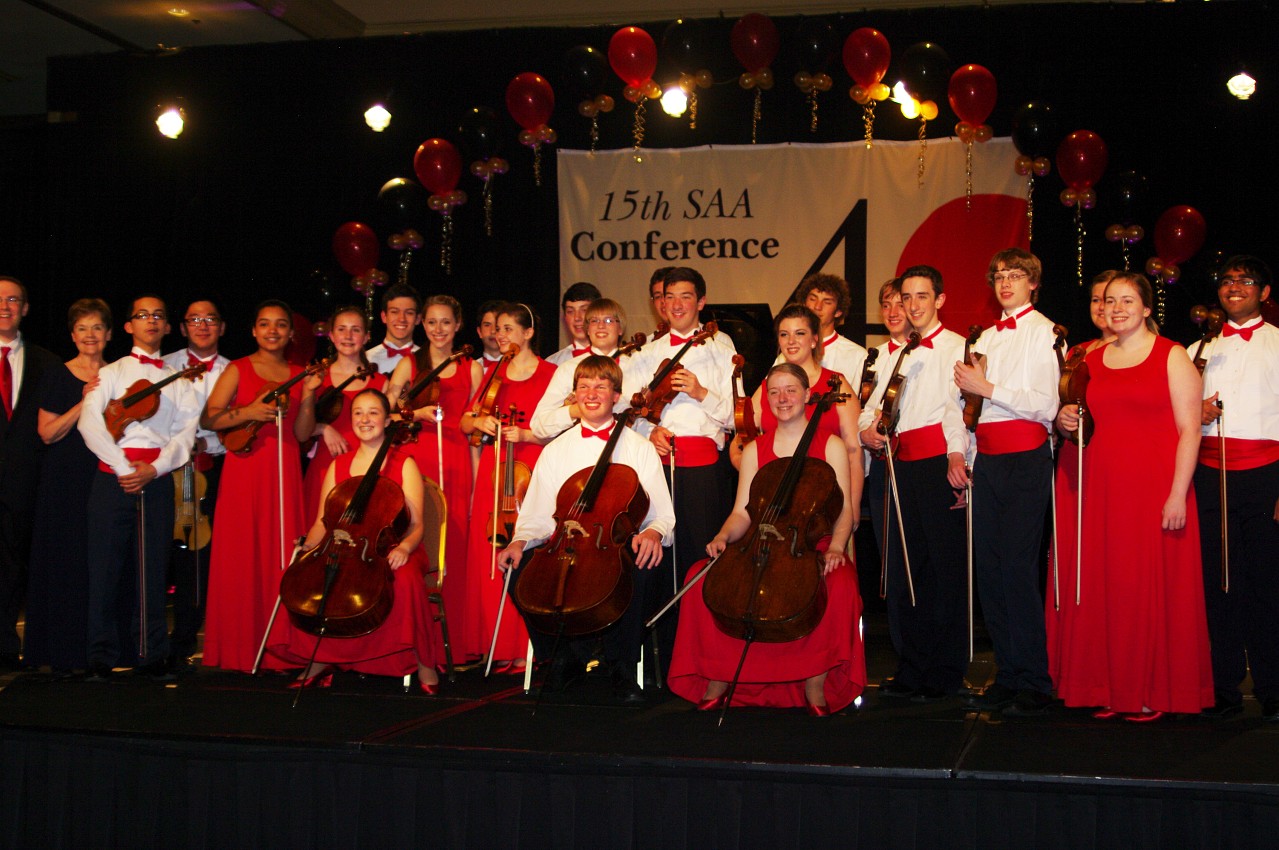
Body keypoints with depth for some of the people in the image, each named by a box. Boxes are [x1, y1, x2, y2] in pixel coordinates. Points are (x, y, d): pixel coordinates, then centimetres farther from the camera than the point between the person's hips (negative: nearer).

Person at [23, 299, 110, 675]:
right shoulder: (57, 377, 3)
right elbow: (48, 433, -5)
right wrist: (83, 403, -14)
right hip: (66, 479, -2)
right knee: (65, 563, -1)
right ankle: (63, 654, 6)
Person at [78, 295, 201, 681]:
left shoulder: (178, 380, 16)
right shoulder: (111, 372, 10)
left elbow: (186, 432, 5)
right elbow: (89, 421, -4)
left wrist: (154, 469, -12)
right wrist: (123, 468, -14)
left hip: (158, 478, 1)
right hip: (113, 476, -1)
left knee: (153, 567, 1)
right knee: (106, 565, -3)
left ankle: (152, 655, 6)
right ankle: (102, 657, 3)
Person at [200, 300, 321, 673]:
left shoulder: (298, 374, 13)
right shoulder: (238, 370, 5)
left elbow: (302, 433, 7)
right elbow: (208, 419, -2)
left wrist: (308, 395, -6)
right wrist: (248, 412, -14)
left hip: (285, 473, 3)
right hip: (246, 471, -2)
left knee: (282, 556, -1)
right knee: (242, 556, -4)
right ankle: (239, 648, 3)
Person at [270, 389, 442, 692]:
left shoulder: (404, 465, 3)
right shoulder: (338, 466, 14)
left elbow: (415, 525, -2)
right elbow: (323, 522, 11)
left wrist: (404, 547, -24)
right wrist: (308, 546, -10)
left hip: (390, 552, -3)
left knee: (407, 580, -37)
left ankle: (424, 663, -19)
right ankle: (319, 660, -8)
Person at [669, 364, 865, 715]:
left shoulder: (831, 446, 7)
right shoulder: (754, 451, 14)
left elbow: (844, 510, 1)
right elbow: (741, 513, 9)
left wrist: (835, 546, -19)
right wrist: (723, 536, -13)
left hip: (814, 549, -2)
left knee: (841, 585, -37)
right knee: (700, 577, -23)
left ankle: (815, 685, -19)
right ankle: (718, 678, -12)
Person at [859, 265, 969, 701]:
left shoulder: (955, 347, 1)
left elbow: (955, 402, -15)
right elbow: (874, 404, 21)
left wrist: (956, 453, -29)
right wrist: (867, 429, -2)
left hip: (940, 462, -7)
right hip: (903, 464, 7)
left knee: (944, 566, -4)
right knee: (904, 567, 8)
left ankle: (944, 673, 3)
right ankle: (912, 667, 17)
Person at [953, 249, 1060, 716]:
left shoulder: (1043, 331, -2)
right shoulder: (988, 337, 20)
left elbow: (1046, 404, -12)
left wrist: (987, 388, -13)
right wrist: (963, 463, 18)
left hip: (1025, 457, -7)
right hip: (987, 458, 7)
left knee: (1018, 567, -12)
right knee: (988, 568, 5)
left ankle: (1034, 683, -6)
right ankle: (1008, 674, 14)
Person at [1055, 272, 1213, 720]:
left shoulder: (1171, 356, -1)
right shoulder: (1093, 361, 15)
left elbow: (1189, 430, -7)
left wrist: (1177, 494, -15)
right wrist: (1065, 421, 2)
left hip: (1154, 489, -5)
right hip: (1103, 487, 5)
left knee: (1155, 586, -3)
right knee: (1106, 586, 2)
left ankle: (1156, 692, 6)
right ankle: (1113, 689, 10)